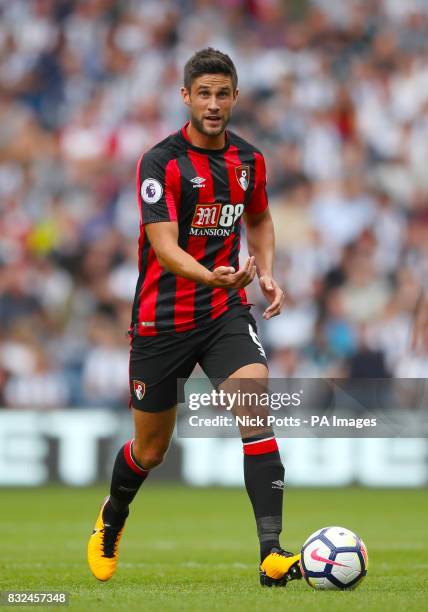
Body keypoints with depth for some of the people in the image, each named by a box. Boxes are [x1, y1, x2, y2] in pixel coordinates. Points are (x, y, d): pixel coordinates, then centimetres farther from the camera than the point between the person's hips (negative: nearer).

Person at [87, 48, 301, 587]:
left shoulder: (249, 161, 3)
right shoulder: (160, 163, -14)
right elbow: (164, 248, -23)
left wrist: (266, 273, 6)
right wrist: (211, 277, -42)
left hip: (226, 313, 3)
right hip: (162, 319, -3)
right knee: (150, 450, 10)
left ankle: (271, 551, -26)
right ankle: (112, 517, 44)